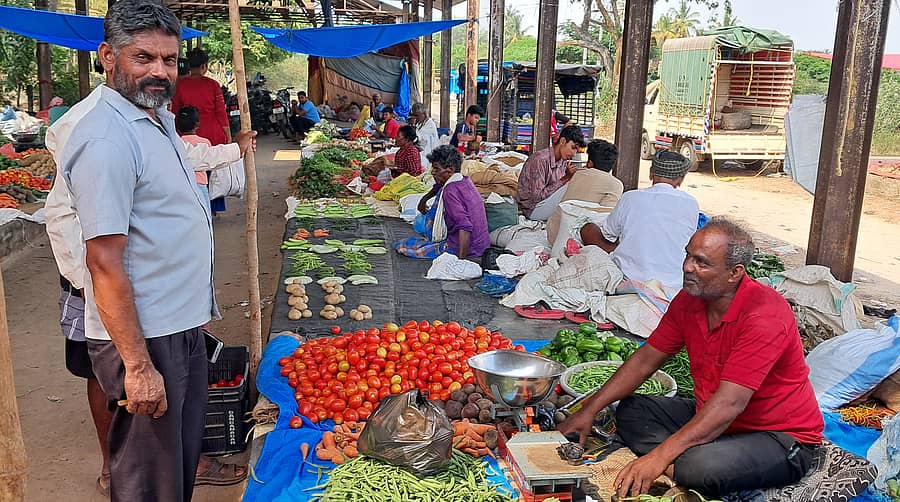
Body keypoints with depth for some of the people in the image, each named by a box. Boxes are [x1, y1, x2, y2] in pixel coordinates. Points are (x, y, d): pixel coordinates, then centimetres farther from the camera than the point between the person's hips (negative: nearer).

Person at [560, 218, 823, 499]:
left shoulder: (764, 315, -27)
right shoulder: (689, 301, -2)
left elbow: (729, 404, -33)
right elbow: (645, 360, 6)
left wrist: (659, 457, -37)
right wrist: (589, 411, -1)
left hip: (781, 438, -8)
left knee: (699, 467, -36)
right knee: (631, 411, -1)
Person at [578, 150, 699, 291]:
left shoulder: (630, 198, -3)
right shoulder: (690, 203, -1)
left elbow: (607, 234, 10)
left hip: (630, 279, 0)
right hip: (675, 284, 1)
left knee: (588, 229, 14)